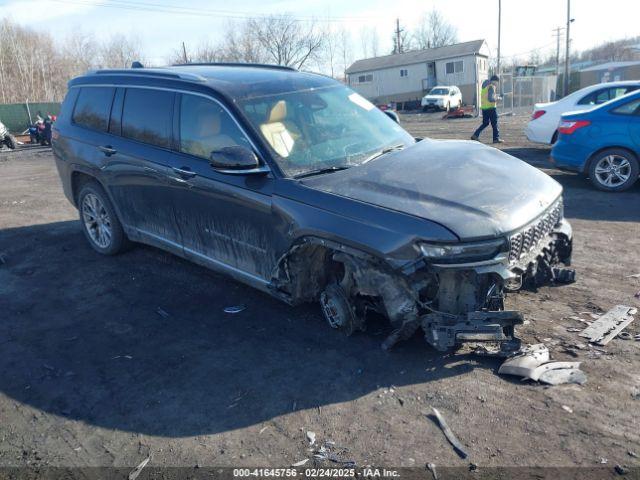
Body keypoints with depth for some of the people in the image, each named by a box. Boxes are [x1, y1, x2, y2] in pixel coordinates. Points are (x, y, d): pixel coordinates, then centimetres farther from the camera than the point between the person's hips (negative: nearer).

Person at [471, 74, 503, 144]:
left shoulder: (485, 86, 15)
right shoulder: (491, 87, -13)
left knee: (485, 123, 16)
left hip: (484, 108, 8)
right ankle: (496, 139, 4)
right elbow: (490, 99, -23)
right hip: (490, 107, -8)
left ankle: (475, 135, 6)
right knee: (494, 123, 0)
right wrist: (496, 99, -6)